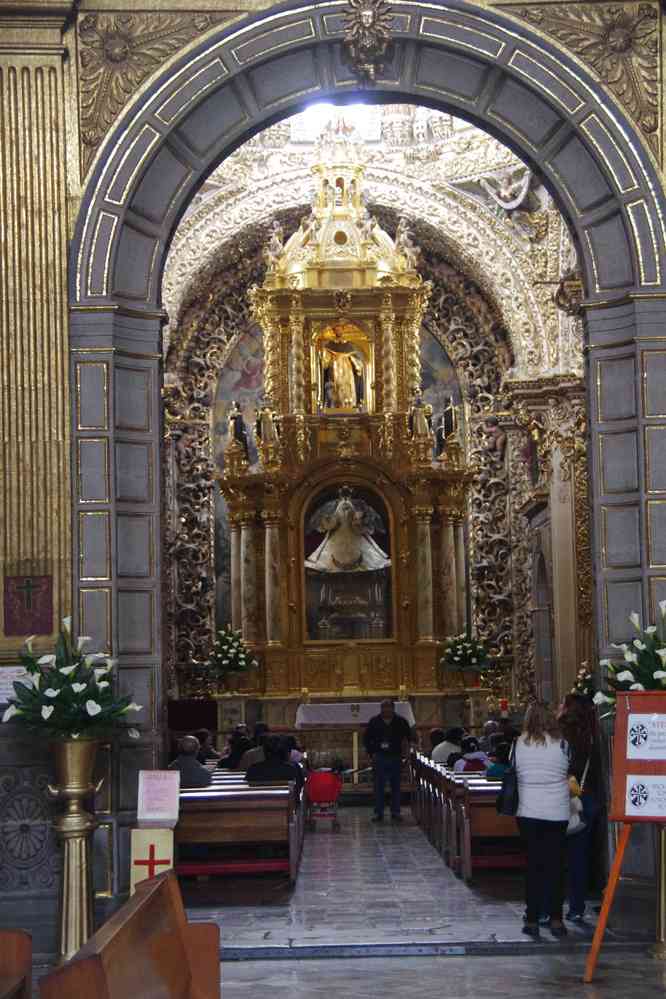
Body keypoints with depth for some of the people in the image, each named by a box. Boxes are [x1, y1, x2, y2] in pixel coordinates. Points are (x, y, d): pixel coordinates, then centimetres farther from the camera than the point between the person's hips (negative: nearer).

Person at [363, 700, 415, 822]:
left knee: (396, 786, 5)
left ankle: (395, 812, 13)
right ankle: (378, 813, 5)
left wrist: (403, 753, -4)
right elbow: (366, 739, 10)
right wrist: (371, 753, 0)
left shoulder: (400, 722, 1)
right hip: (379, 758, 0)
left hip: (395, 758, 0)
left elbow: (410, 737, 9)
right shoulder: (374, 722, 2)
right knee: (379, 786, 0)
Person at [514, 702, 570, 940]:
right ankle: (555, 919, 8)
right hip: (557, 813, 0)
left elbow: (513, 771, 1)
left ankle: (532, 920, 7)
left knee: (534, 865, 7)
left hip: (528, 813, 0)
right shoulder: (561, 744, -5)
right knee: (556, 865, 8)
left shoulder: (520, 744, -4)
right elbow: (569, 773, 3)